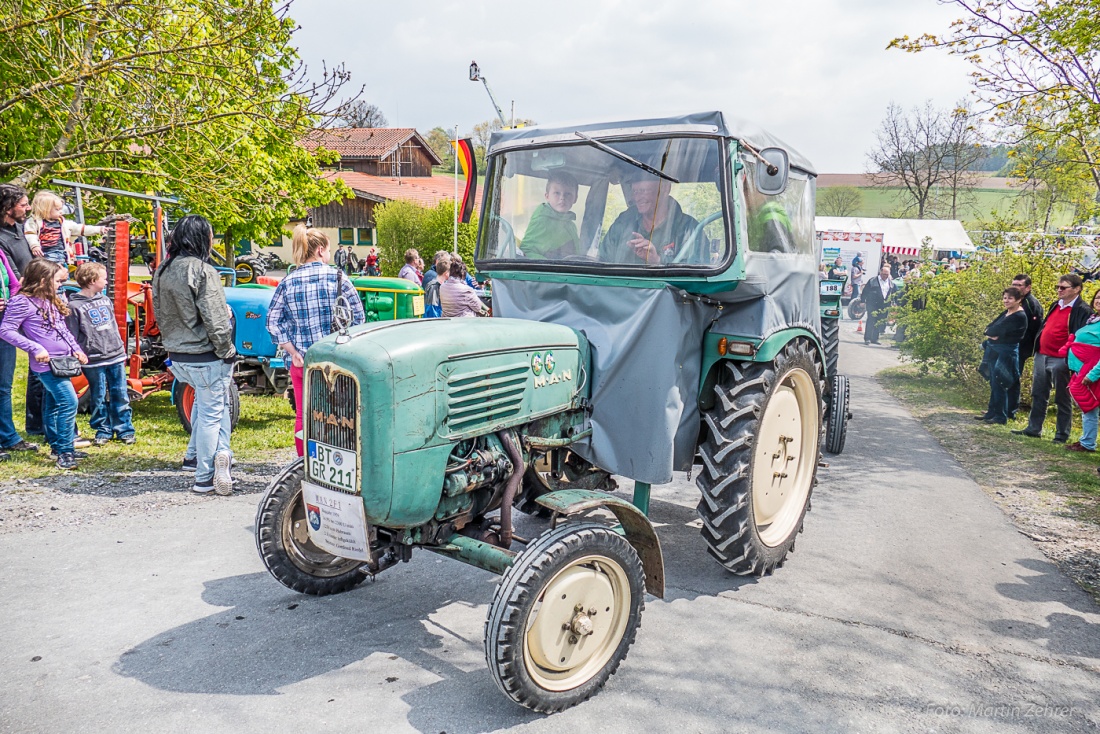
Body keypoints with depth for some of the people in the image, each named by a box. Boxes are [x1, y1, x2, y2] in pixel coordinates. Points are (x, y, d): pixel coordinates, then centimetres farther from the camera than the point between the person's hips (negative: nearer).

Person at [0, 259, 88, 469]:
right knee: (68, 402, -15)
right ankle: (64, 451, -9)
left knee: (53, 405, 16)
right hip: (46, 364, -9)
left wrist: (76, 349, 10)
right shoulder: (22, 302, -13)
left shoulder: (51, 300, 13)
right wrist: (35, 348, -21)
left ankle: (58, 447, 25)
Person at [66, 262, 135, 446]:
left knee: (120, 395, 7)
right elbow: (72, 337, -6)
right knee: (99, 398, 6)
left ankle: (125, 429, 16)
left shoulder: (105, 300, 12)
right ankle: (103, 430, 18)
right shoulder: (74, 306, -7)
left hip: (116, 356, 5)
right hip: (94, 360, -5)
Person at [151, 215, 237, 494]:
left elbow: (160, 314, 14)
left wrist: (173, 343, 21)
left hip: (177, 356, 8)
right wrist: (226, 352, -9)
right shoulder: (203, 271, -18)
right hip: (205, 357, -8)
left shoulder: (162, 272, 6)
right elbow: (214, 320, -20)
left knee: (206, 403, 27)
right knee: (211, 414, 3)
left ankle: (196, 454, 30)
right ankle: (205, 478, 11)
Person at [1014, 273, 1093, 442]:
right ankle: (1033, 428, 22)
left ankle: (1062, 434, 13)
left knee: (1062, 399, 4)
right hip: (1041, 356, 8)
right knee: (1038, 395, 13)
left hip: (1060, 360, -8)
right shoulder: (1055, 305, 13)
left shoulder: (1083, 311, -11)